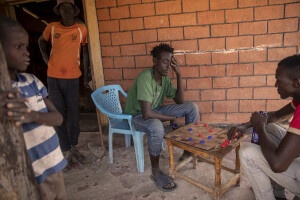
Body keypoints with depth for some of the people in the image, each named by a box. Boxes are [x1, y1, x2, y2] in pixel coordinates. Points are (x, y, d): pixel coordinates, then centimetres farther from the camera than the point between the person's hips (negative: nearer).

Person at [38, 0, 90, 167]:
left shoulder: (81, 29, 0)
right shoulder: (52, 28, 3)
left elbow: (85, 51, 9)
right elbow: (42, 40, 23)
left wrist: (86, 75, 6)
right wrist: (45, 56, 8)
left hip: (72, 78, -1)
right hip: (53, 78, 1)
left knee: (74, 115, 5)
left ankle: (73, 148, 22)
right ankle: (66, 151, 15)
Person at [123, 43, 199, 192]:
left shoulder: (165, 78, -4)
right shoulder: (145, 78, -30)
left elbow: (179, 101, -3)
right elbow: (147, 114, -37)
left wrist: (179, 75, -13)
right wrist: (171, 118, -22)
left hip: (155, 110, 8)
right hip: (136, 116, -8)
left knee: (192, 107, 0)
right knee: (157, 128, -42)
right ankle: (155, 172, -17)